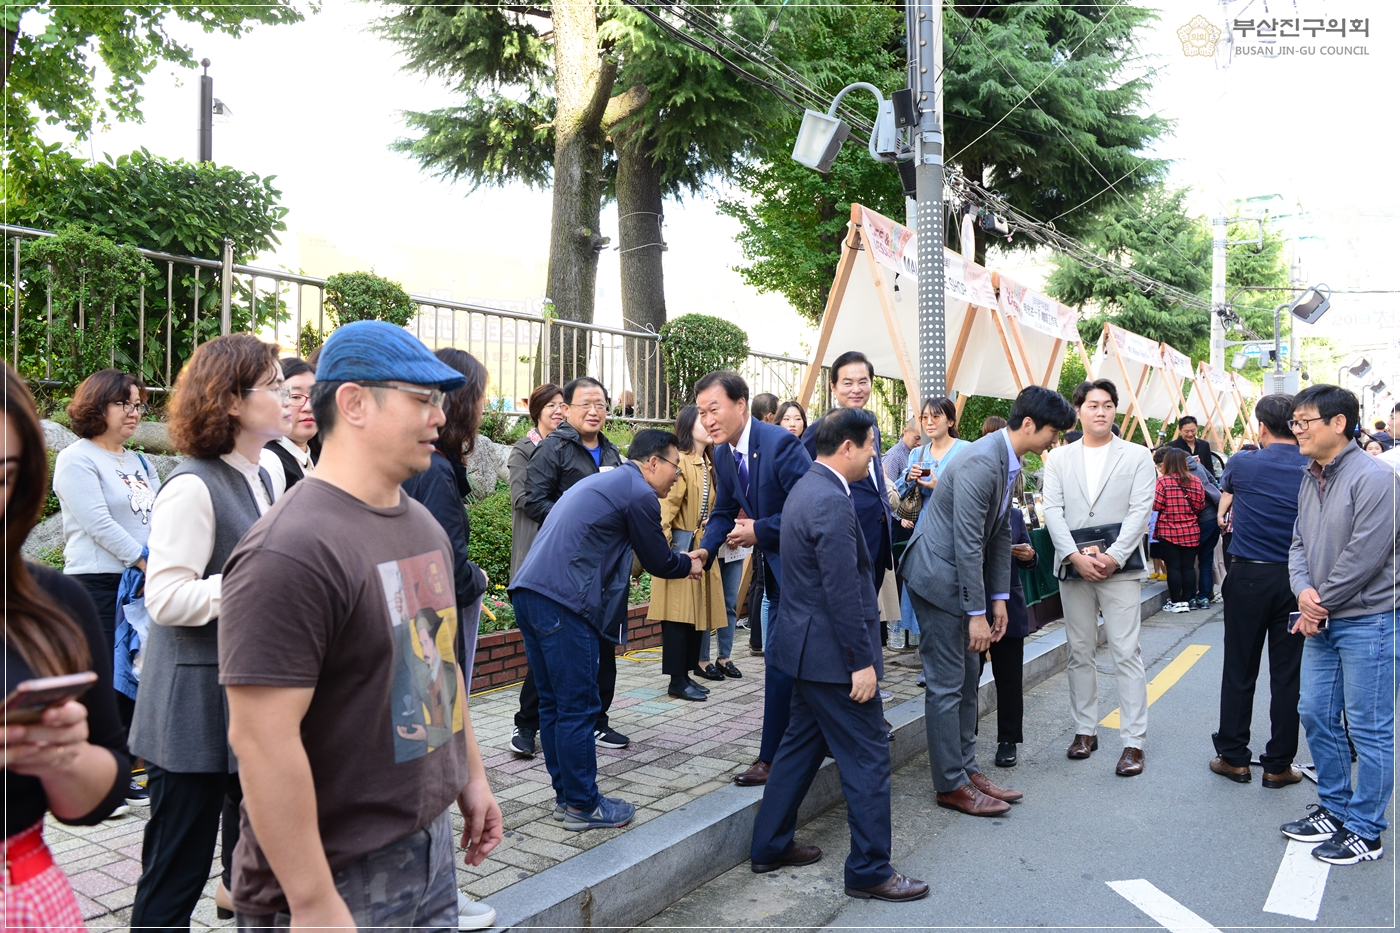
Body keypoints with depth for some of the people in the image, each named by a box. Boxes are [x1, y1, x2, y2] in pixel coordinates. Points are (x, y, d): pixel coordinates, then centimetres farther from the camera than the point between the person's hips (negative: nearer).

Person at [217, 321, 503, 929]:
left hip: (434, 842, 8)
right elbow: (263, 740, -24)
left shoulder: (424, 525, 6)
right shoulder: (291, 552, -22)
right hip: (342, 878, -8)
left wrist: (471, 776, 17)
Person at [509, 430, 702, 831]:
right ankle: (582, 806, 9)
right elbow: (658, 561, 3)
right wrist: (689, 565, 22)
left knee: (554, 703, 15)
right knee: (578, 707, -1)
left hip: (529, 592, 10)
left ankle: (565, 794, 25)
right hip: (562, 602, -10)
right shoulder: (639, 493, -5)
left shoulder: (602, 482, 25)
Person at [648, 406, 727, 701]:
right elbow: (666, 506, -19)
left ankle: (686, 674, 20)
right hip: (681, 547, -9)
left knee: (697, 611, 11)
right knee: (679, 613, -4)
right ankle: (676, 681, 3)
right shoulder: (680, 461, -14)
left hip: (702, 547, 9)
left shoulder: (708, 464, 14)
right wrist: (665, 546, -24)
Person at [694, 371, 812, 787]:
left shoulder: (779, 442, -23)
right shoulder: (723, 454, 3)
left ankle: (772, 758, 4)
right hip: (776, 565, 8)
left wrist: (759, 531, -21)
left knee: (782, 660, -6)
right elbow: (724, 512, 12)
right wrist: (705, 550, -6)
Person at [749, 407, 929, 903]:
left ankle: (769, 846, 30)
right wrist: (862, 663, -19)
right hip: (832, 652, -11)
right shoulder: (832, 502, -22)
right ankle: (870, 871, 12)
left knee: (801, 744, 20)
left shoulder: (806, 487, 10)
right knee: (867, 759, 1)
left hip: (806, 643, 11)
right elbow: (842, 592, -24)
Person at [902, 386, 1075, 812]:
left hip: (960, 577, 10)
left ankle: (967, 769, 26)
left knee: (967, 680, 15)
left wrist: (998, 598, 11)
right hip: (937, 575, -10)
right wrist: (976, 614, -21)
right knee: (947, 684, -2)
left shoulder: (1008, 461, 8)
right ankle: (950, 785, 9)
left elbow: (1001, 533, 13)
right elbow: (968, 543, -24)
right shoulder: (981, 463, -24)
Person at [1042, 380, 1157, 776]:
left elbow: (1140, 510, -3)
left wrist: (1113, 557, -13)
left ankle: (1134, 741, 1)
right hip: (1073, 566, 3)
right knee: (1080, 652, 9)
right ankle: (1085, 730, 20)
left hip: (1120, 566, -2)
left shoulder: (1137, 456, 5)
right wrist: (1075, 557, -11)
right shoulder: (1059, 459, 10)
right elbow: (1052, 511, 2)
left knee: (1126, 653, -4)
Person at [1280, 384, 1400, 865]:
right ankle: (1334, 808, 31)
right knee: (1316, 715, 14)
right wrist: (1304, 591, -8)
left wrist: (1320, 604, -12)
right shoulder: (1310, 479, 10)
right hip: (1322, 623, 8)